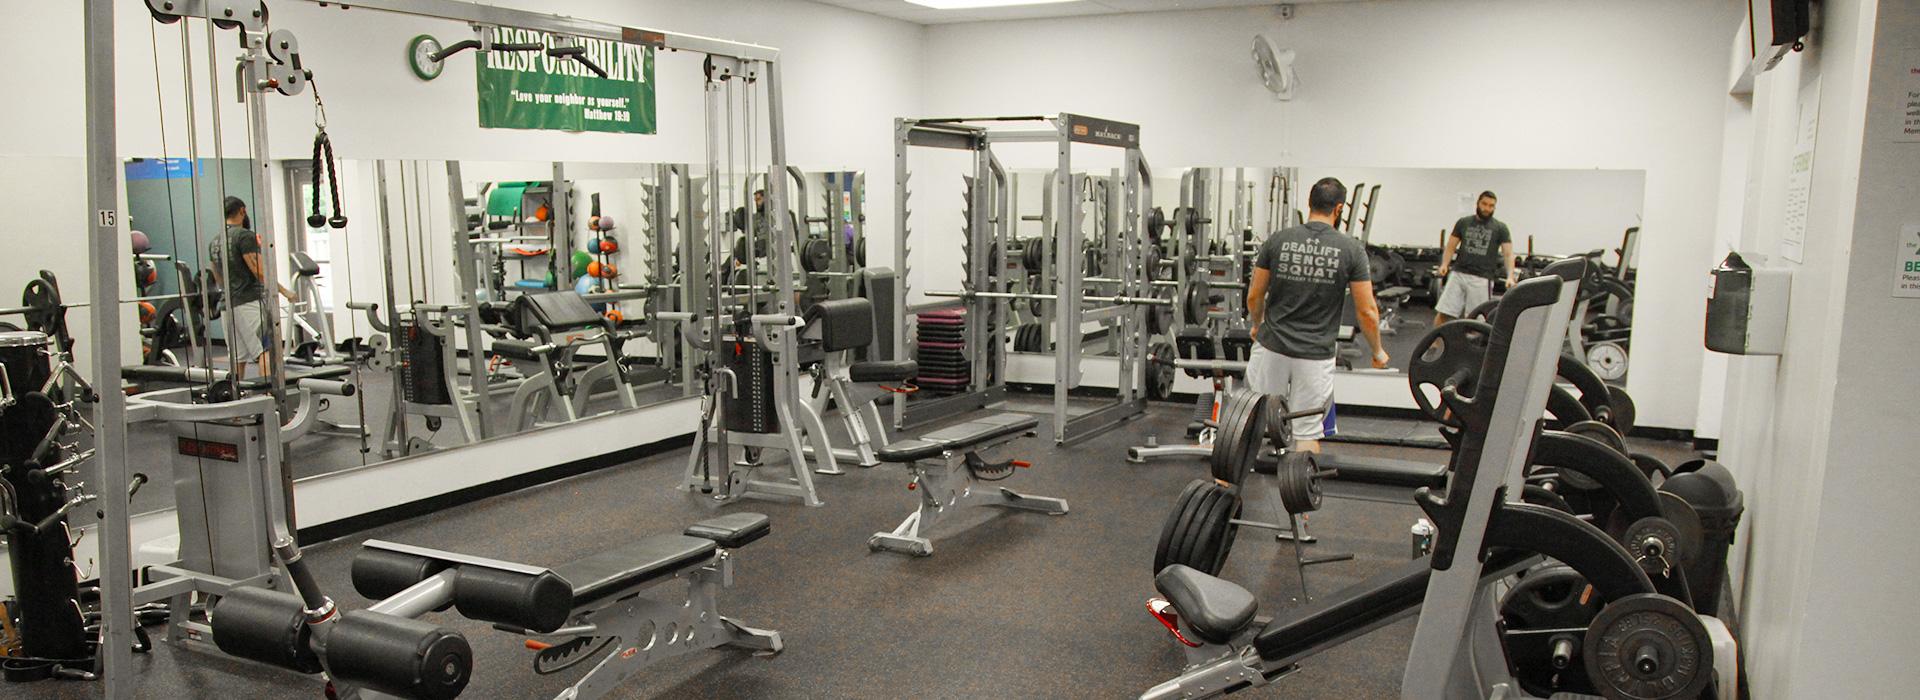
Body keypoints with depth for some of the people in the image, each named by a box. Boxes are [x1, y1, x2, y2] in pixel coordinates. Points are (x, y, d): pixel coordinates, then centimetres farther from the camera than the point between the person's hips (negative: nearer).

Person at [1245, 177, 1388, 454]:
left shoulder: (1277, 241, -2)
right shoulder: (1351, 249, -6)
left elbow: (1254, 297, 4)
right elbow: (1366, 311, -4)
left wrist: (1257, 326, 25)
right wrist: (1378, 352, 12)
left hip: (1272, 347, 1)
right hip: (1316, 355, -1)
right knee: (1308, 433, 7)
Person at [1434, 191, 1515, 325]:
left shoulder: (1500, 228, 4)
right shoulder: (1463, 222, 9)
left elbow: (1508, 253, -3)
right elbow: (1451, 247, 9)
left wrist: (1510, 276, -19)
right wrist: (1444, 264, -10)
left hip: (1482, 280, -2)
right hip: (1458, 274, 2)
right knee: (1442, 314, -4)